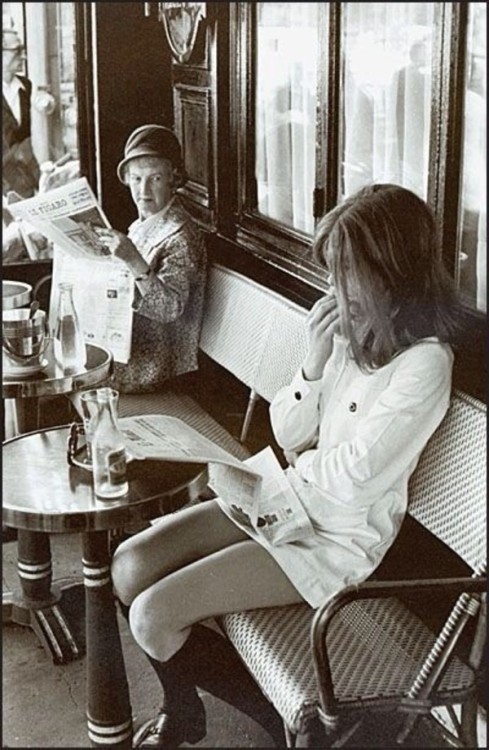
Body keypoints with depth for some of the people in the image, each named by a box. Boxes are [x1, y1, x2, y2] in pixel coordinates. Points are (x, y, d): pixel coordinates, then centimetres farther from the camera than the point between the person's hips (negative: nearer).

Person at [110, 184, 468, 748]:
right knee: (130, 565, -2)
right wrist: (316, 362, -13)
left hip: (337, 539, -7)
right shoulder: (350, 327, 0)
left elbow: (353, 482, -21)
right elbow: (288, 433, 2)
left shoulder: (424, 362, -22)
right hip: (287, 500, 8)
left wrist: (301, 459, -1)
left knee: (153, 616, -13)